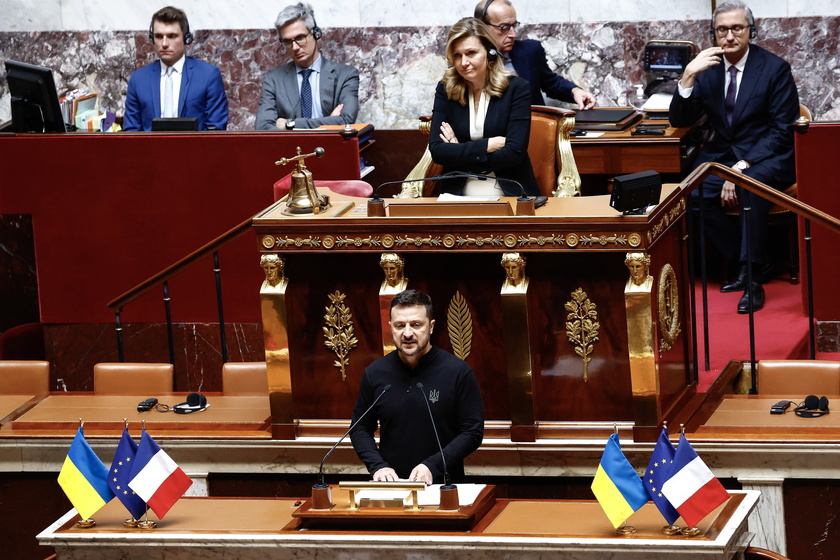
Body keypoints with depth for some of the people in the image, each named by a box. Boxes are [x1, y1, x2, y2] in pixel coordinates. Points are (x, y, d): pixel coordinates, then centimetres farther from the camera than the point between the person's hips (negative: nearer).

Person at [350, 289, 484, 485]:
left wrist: (432, 466, -13)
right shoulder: (375, 373, 7)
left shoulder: (458, 372, -2)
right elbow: (360, 429, 14)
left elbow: (473, 432, -2)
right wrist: (378, 466, -4)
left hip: (444, 485, -2)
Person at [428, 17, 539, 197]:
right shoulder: (445, 90, 7)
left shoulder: (516, 88, 0)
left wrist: (460, 153, -4)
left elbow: (514, 153, -8)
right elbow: (437, 150, -3)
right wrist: (489, 145, -10)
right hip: (458, 193, 1)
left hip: (511, 194, -1)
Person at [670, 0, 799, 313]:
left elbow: (782, 129, -11)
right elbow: (680, 121, 1)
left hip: (767, 158, -4)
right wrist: (688, 77, -16)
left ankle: (752, 278, -27)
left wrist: (742, 167, -22)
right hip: (722, 155, 4)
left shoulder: (774, 68, -7)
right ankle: (749, 264, -11)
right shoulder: (707, 69, 5)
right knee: (691, 192, -25)